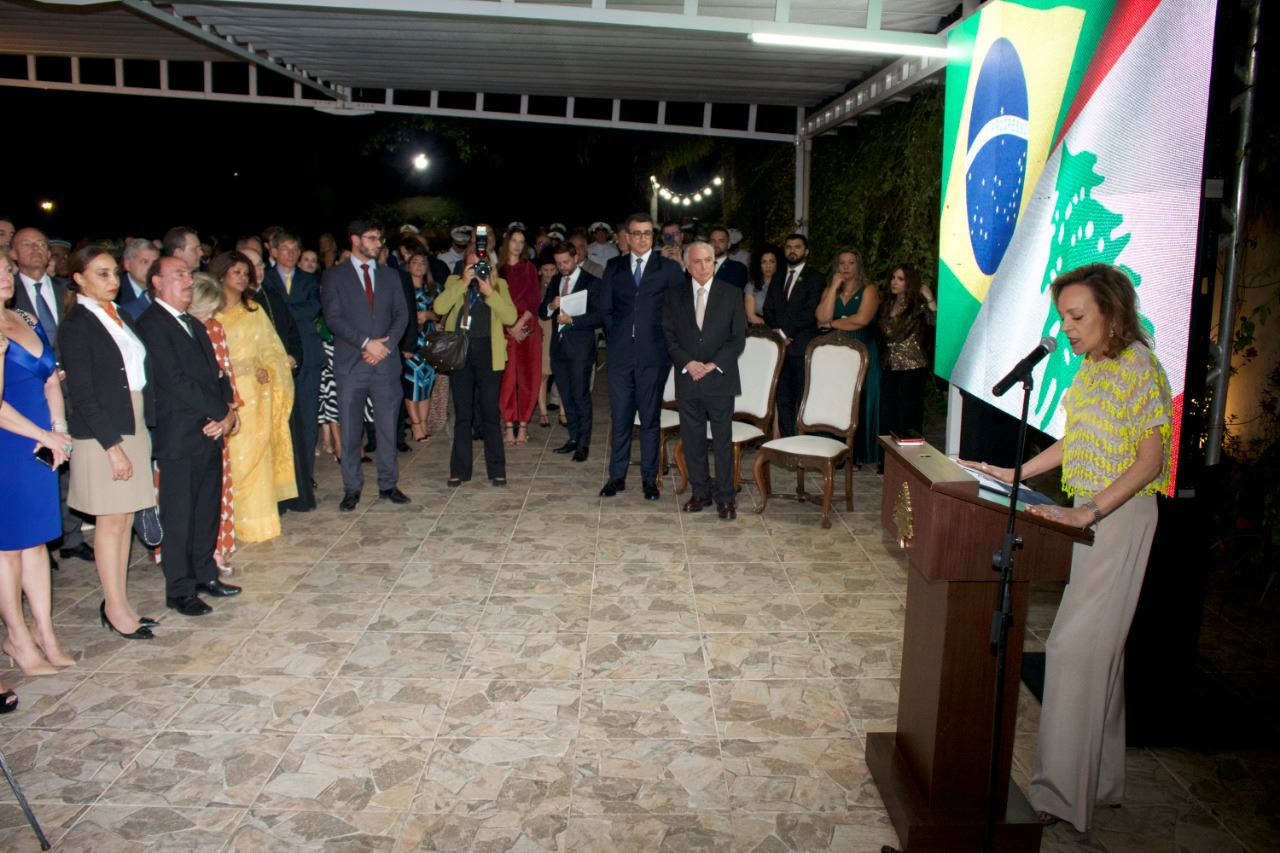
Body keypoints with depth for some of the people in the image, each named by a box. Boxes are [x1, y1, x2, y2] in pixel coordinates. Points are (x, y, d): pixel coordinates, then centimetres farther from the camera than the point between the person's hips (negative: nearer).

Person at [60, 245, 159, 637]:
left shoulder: (122, 318, 13)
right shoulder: (76, 325, -9)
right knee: (111, 522, 0)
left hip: (134, 429, 7)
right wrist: (112, 446, -17)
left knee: (125, 520, 10)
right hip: (101, 436, -7)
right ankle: (115, 607, 11)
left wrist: (145, 428, 8)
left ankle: (119, 602, 19)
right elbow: (82, 395, -14)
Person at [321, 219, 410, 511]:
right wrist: (366, 342, -14)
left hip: (385, 362, 3)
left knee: (387, 428, 6)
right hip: (350, 364, -2)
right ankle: (352, 489, 12)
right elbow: (333, 318, -6)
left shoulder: (390, 275, 14)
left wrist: (384, 345, -7)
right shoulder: (334, 276, 4)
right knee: (350, 430, 2)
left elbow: (402, 315, 8)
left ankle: (388, 484, 16)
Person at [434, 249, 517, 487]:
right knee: (462, 415, 6)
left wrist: (490, 292, -14)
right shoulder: (454, 282, 10)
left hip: (488, 353, -1)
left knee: (491, 413, 2)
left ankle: (497, 470, 10)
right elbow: (439, 307, -9)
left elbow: (510, 317, -5)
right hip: (459, 352, 1)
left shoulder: (499, 285, 9)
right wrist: (463, 283, -12)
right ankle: (459, 470, 13)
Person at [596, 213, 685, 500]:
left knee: (651, 418, 4)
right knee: (620, 417, 5)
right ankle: (617, 476, 14)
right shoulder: (614, 267, 11)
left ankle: (649, 479, 13)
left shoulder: (669, 268, 4)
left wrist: (667, 338, 0)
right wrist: (617, 333, 4)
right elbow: (603, 309, 13)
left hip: (654, 354, -2)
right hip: (620, 354, 2)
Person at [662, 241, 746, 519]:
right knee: (692, 439, 7)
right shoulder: (675, 296, 8)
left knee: (723, 439, 1)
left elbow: (738, 337, -1)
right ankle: (700, 492, 19)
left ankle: (725, 497, 8)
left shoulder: (732, 294, 3)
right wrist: (687, 363, -11)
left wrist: (714, 365, -11)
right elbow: (669, 336, 4)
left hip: (720, 378, -2)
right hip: (687, 377, 2)